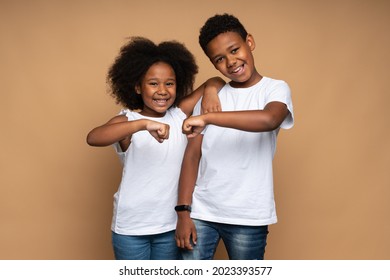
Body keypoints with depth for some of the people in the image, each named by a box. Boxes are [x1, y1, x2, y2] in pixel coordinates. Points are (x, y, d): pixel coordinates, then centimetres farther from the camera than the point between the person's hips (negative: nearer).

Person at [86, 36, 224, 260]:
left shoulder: (180, 114, 0)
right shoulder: (127, 120, -11)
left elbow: (216, 81, 8)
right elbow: (93, 138, -32)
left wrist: (211, 91, -16)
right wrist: (143, 124, -44)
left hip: (171, 226, 3)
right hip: (131, 228, -3)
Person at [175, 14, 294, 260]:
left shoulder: (275, 89, -2)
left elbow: (269, 120, -26)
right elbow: (192, 156, 4)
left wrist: (208, 118, -28)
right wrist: (183, 211, -3)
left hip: (248, 217, -2)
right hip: (201, 212, 3)